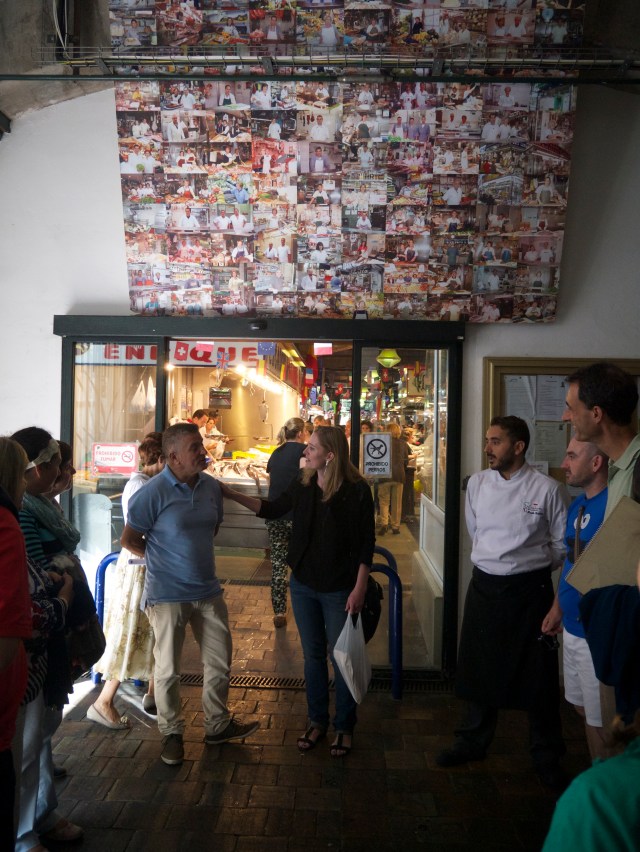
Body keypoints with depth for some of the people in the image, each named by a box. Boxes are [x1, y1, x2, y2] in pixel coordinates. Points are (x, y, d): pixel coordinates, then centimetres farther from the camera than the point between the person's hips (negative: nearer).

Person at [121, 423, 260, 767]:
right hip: (167, 595, -5)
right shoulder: (153, 492, -17)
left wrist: (193, 553, 9)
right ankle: (171, 733, 30)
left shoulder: (211, 486, 0)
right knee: (168, 670, 9)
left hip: (208, 590, 6)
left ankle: (217, 725, 34)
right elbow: (129, 540, -8)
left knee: (220, 663, 14)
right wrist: (165, 559, 1)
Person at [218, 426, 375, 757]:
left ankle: (344, 726, 27)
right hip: (304, 584, 5)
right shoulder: (303, 484, -2)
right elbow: (274, 509, 12)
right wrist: (232, 494, 7)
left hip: (339, 589, -5)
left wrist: (359, 588, -15)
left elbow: (366, 543, -13)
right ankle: (317, 720, 34)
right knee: (312, 654, 17)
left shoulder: (357, 491, -17)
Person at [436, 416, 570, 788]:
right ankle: (474, 741, 37)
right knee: (479, 669, 16)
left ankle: (547, 755, 30)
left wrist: (534, 567, 3)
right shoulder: (478, 483, 0)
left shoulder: (547, 489, -12)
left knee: (538, 676, 9)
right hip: (485, 586, 4)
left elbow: (562, 544, -1)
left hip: (529, 590, -3)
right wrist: (496, 559, 11)